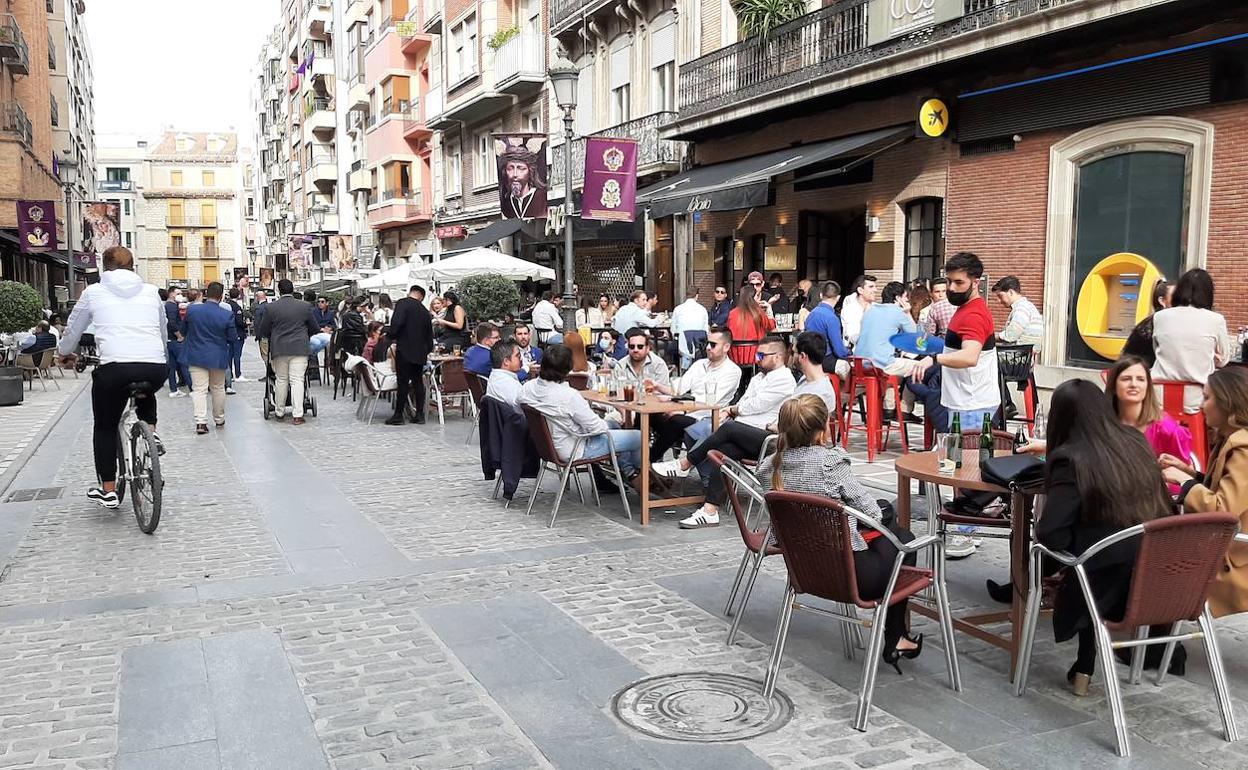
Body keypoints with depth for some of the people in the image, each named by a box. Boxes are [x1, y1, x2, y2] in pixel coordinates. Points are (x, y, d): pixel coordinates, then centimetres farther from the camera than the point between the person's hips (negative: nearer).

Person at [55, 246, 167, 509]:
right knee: (146, 394, 38)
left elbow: (72, 330, 23)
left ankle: (108, 491, 17)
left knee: (105, 428, 16)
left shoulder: (94, 292, 12)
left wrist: (65, 353, 43)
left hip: (115, 367, -2)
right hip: (156, 368, 2)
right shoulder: (150, 291, 17)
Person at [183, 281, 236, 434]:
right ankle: (219, 420, 27)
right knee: (218, 389, 15)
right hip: (218, 357, 0)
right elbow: (233, 338, -6)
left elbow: (185, 330, 8)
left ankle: (200, 422, -10)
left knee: (199, 389, 1)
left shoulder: (192, 310, -8)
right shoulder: (227, 314, -14)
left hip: (196, 357, 0)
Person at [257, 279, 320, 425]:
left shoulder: (270, 308, -2)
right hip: (300, 348, -1)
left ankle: (279, 412, 21)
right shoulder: (305, 306, 0)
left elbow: (263, 332, 4)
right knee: (297, 380, -2)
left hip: (279, 349, 1)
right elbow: (314, 329, 8)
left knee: (281, 380, 12)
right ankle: (297, 415, -7)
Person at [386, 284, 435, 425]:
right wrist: (428, 350, 30)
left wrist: (392, 336, -5)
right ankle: (419, 414, 13)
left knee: (403, 382, -3)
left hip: (405, 350, -6)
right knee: (418, 382, 11)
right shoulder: (425, 311, 13)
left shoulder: (402, 303, -6)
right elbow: (430, 334, 18)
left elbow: (397, 323, -21)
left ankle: (398, 415, 3)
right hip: (420, 351, 6)